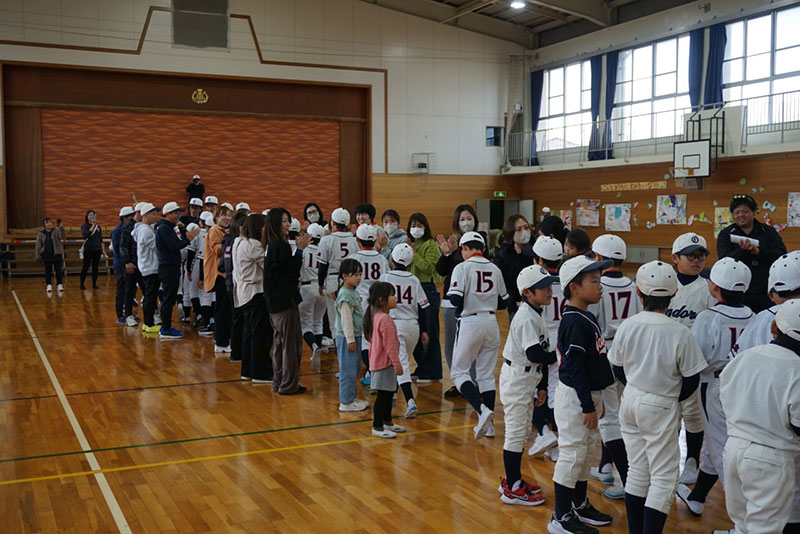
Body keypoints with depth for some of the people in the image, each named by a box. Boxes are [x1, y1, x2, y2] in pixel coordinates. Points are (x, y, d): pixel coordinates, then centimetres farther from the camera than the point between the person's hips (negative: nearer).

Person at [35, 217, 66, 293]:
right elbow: (38, 245, 6)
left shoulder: (56, 231, -1)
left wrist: (62, 229, -32)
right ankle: (49, 285, 16)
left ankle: (60, 285, 10)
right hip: (46, 255, 2)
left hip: (57, 254, -1)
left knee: (59, 270, 2)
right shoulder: (41, 234, 4)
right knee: (48, 271, 6)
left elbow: (63, 237, -18)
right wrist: (37, 255, 0)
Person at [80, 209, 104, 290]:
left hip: (97, 249, 4)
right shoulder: (84, 226, -1)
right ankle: (82, 284, 2)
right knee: (85, 267, -3)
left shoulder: (98, 226, 11)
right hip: (88, 249, -4)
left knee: (96, 267, 6)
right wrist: (93, 225, -19)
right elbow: (85, 235, -20)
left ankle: (94, 284, 12)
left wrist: (102, 249, 15)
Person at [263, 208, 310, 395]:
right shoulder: (280, 245, -18)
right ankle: (289, 384, 4)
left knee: (280, 341, 17)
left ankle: (279, 382, 24)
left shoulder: (271, 245, 11)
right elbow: (292, 271, -17)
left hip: (275, 301, 10)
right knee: (291, 342, -2)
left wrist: (298, 248, 8)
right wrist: (300, 249, -16)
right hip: (285, 300, -10)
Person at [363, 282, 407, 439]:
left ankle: (387, 422, 32)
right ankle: (377, 427, 5)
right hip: (385, 363, -10)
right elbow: (389, 345, -23)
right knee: (383, 395, -2)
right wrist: (397, 364, -19)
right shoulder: (385, 320, -22)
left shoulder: (375, 316, 9)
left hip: (378, 360, 10)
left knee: (389, 392, 20)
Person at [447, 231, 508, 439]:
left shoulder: (462, 267, -9)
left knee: (459, 372, 5)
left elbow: (455, 300, -16)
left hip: (469, 323, -5)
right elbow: (503, 302, 12)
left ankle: (482, 410, -15)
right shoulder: (495, 269, 7)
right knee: (486, 374, 14)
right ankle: (488, 425, 16)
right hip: (490, 323, 5)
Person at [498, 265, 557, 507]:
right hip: (517, 379, -10)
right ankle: (512, 488, 6)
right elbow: (535, 354, -27)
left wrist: (542, 386, 14)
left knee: (522, 432, 18)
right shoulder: (527, 318, -20)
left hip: (526, 380, 10)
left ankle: (513, 480, 30)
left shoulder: (534, 315, 11)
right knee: (516, 432, -2)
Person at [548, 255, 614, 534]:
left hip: (589, 394, 10)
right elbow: (574, 367, -22)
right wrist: (587, 406, -20)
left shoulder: (588, 318, 10)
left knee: (586, 451, 19)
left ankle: (580, 506, 34)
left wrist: (596, 400, 18)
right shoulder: (574, 322, -20)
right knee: (573, 453, -2)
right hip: (575, 397, -10)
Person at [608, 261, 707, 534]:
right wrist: (673, 397, 10)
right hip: (661, 408, -5)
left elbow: (618, 369, 3)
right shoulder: (680, 333, -18)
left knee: (637, 471, 17)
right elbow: (691, 380, -9)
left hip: (630, 400, 5)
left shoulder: (627, 326, -8)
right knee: (664, 477, 5)